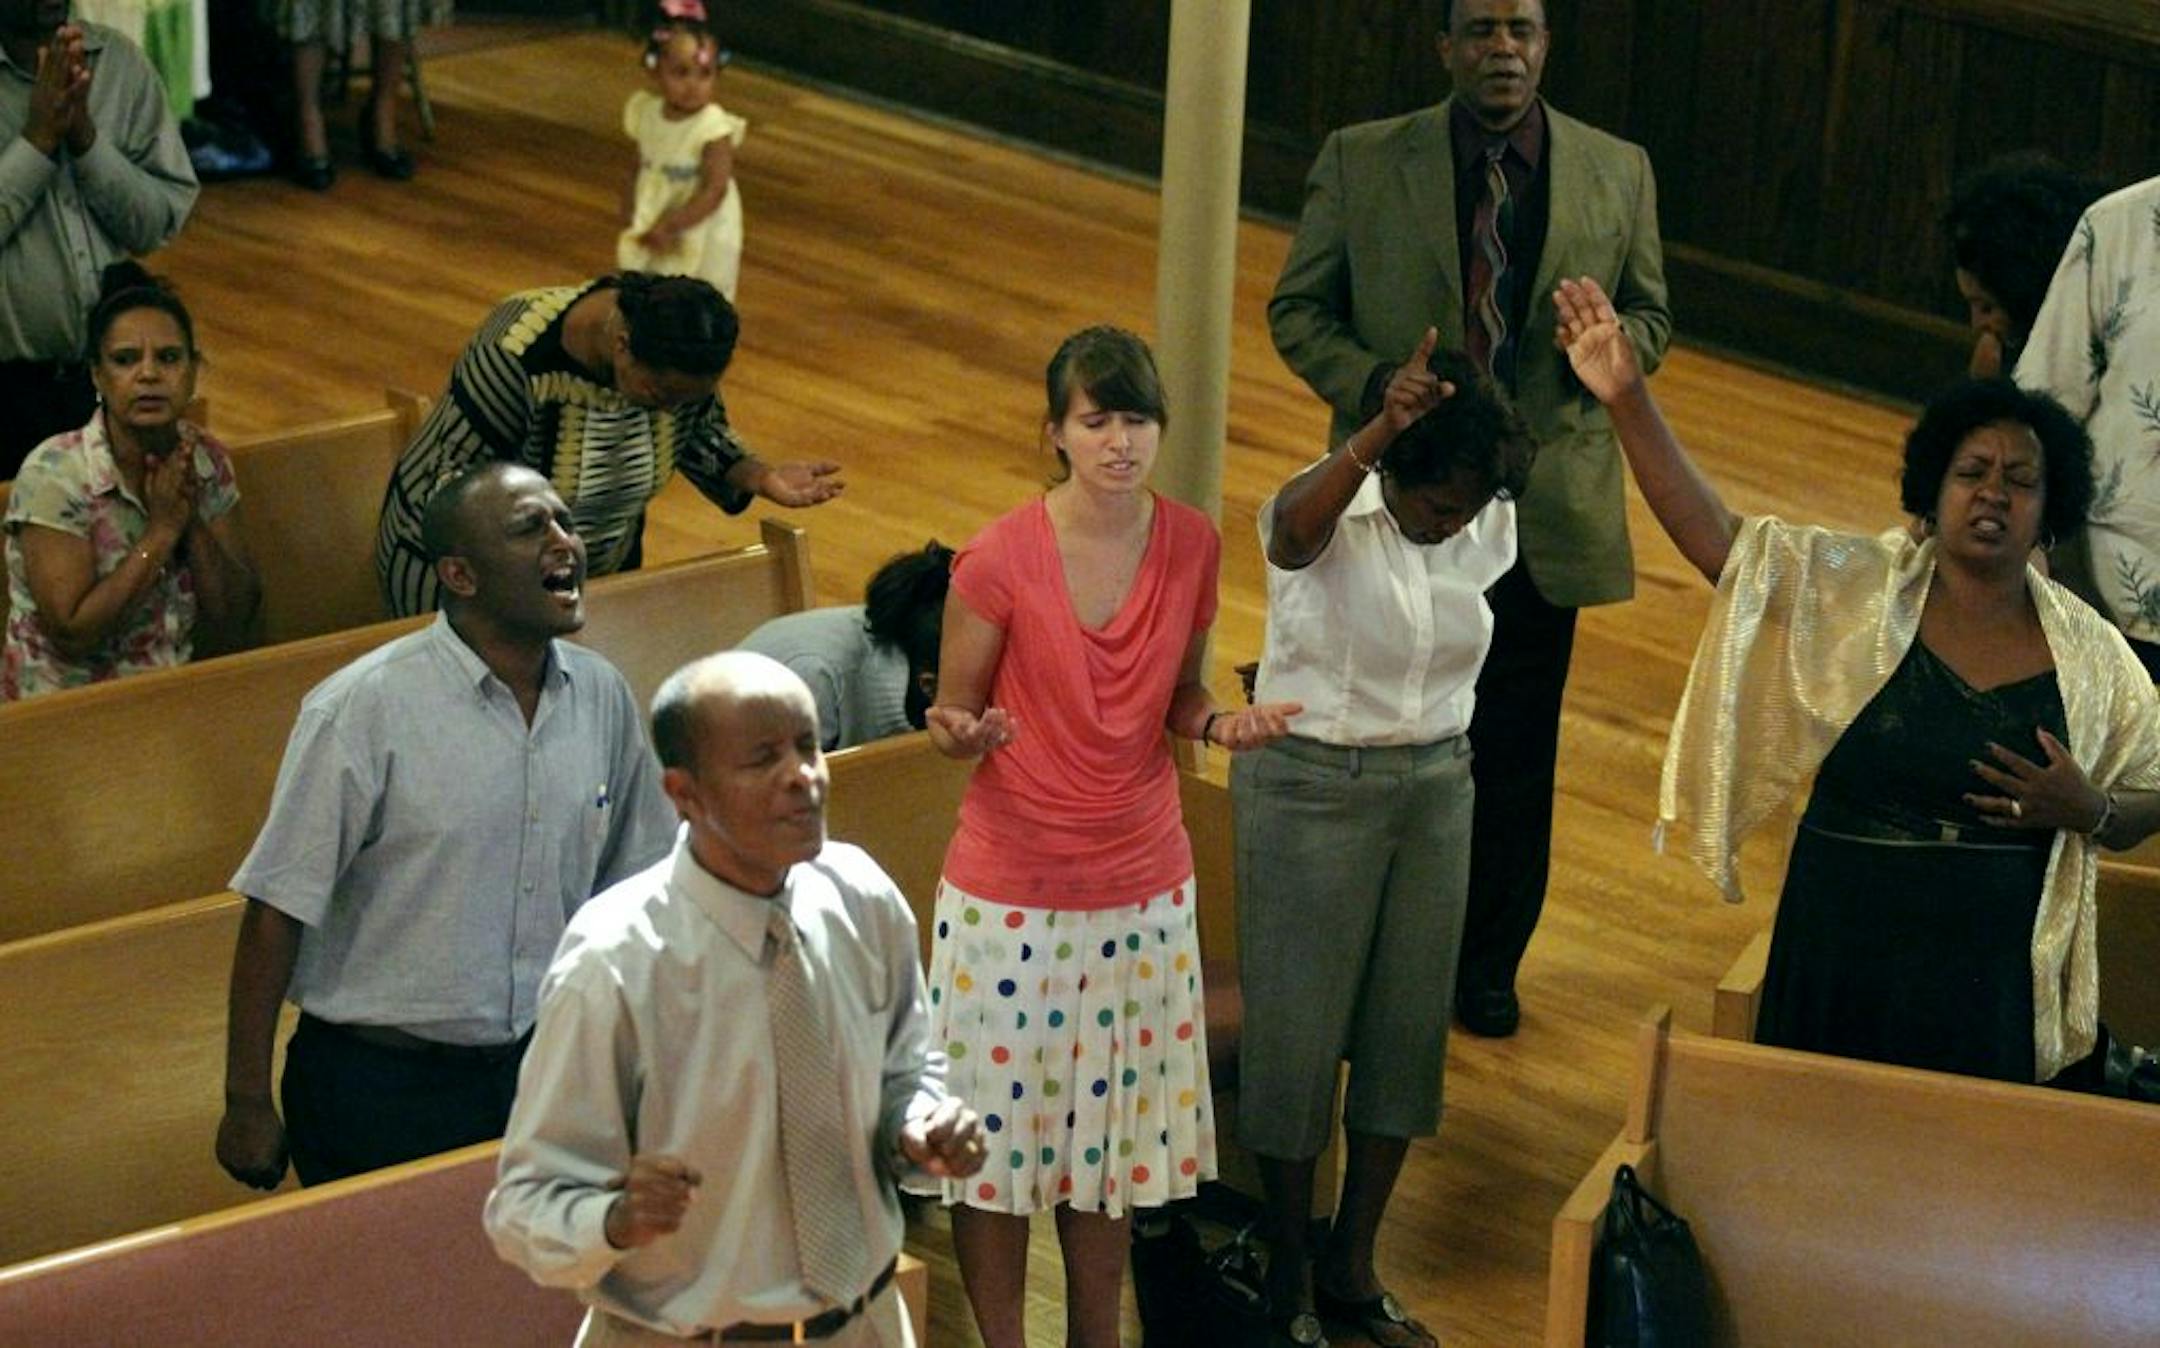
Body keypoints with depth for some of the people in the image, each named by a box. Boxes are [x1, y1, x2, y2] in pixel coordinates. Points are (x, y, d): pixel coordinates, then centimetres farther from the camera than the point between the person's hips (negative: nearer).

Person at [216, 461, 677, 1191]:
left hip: (545, 1072, 5)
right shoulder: (362, 710, -15)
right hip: (381, 1084, -5)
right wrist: (247, 1104, -12)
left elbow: (628, 886, 13)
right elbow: (278, 912, -12)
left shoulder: (603, 697, 1)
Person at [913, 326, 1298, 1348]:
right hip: (1011, 891, -4)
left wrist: (1219, 722, -12)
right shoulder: (999, 560, -15)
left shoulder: (1192, 545, -3)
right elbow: (953, 715, -6)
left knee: (1114, 1125, 16)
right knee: (998, 1122, 5)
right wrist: (962, 732, -29)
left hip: (1143, 886, 4)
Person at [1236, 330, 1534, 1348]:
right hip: (1312, 789, -5)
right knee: (1298, 1030, 3)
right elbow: (1294, 529, -46)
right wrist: (1379, 429, -61)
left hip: (1437, 786, 5)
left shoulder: (1489, 527, -2)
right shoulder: (1331, 513, -20)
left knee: (1409, 1025, 10)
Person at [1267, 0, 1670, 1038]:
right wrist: (1375, 387, -17)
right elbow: (1297, 309, 2)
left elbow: (1648, 313, 11)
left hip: (1543, 512, 1)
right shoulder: (1360, 163, -3)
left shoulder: (1618, 173, 2)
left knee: (1513, 755, 12)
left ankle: (1487, 966, 29)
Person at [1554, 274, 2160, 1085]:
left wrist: (2088, 810, -13)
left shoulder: (2089, 653, 0)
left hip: (1986, 982, 1)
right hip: (1838, 960, -1)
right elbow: (1715, 538, -16)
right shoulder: (1854, 589, -4)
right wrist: (1629, 402, -27)